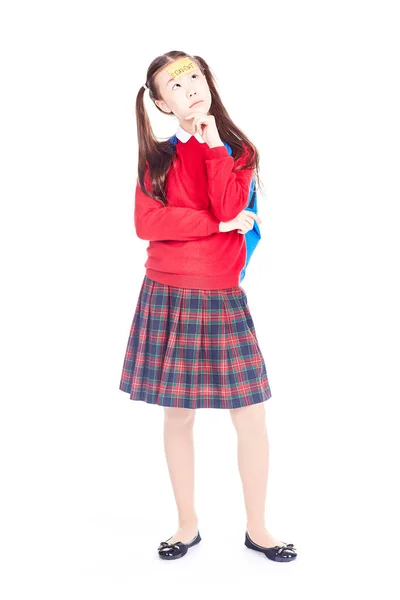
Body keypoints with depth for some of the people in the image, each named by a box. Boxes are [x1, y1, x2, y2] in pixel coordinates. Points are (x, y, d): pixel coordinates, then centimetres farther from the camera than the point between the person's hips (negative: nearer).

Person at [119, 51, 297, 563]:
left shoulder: (237, 149, 6)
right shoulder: (157, 156, 7)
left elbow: (230, 208, -14)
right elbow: (146, 222, -10)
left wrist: (211, 143, -10)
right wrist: (218, 224, -13)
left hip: (222, 300, -1)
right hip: (167, 299, 1)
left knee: (251, 416, -1)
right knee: (177, 415, 8)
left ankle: (257, 528, 18)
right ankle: (188, 525, 24)